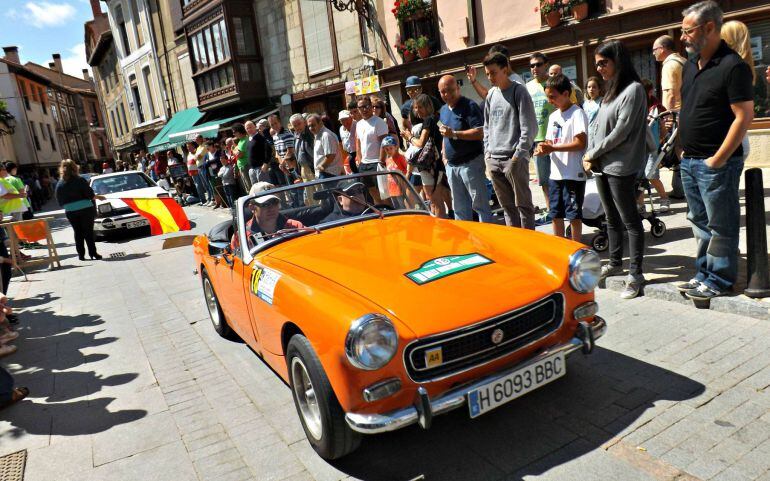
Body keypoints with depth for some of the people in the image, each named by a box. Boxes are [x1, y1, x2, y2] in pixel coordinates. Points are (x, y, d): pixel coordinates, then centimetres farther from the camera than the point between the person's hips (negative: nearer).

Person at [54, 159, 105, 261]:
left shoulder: (59, 185, 6)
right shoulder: (80, 180, -8)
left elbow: (60, 202, 7)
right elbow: (90, 194, -11)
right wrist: (98, 197, 7)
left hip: (71, 212, 4)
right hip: (85, 209, -3)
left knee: (78, 232, 11)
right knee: (88, 231, 1)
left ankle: (81, 254, 11)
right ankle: (93, 253, 0)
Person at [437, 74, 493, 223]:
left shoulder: (469, 106, -10)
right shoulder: (443, 110, 14)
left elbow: (480, 133, -19)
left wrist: (454, 134, -23)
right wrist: (445, 156, 15)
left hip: (470, 163, -8)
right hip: (452, 165, 8)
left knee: (479, 204, -3)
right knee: (459, 207, 14)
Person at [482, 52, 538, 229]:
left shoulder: (519, 91, -4)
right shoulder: (491, 95, 15)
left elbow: (529, 127, -9)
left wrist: (518, 154, -13)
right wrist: (487, 152, 10)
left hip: (514, 160, -6)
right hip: (493, 160, 6)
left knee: (523, 204, 0)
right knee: (507, 206, 11)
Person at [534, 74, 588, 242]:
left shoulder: (577, 113, -10)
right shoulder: (553, 116, 13)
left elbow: (581, 143, -18)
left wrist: (552, 148, -21)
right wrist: (543, 148, -8)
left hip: (574, 174, -7)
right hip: (556, 173, 8)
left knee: (573, 214, 1)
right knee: (555, 214, 13)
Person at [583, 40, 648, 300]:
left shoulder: (633, 89, -10)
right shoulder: (610, 91, 16)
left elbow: (621, 132, -15)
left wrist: (593, 153, -7)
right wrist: (590, 156, 1)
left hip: (621, 167, -8)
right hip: (602, 166, 8)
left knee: (629, 220, -2)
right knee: (611, 218, 16)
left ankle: (635, 274, 4)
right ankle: (615, 262, 29)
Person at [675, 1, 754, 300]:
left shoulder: (733, 66, -13)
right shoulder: (690, 65, 12)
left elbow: (744, 117, -16)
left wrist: (718, 160, -17)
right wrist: (685, 148, 12)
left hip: (716, 164, -8)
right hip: (689, 161, 8)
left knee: (720, 225, 2)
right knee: (700, 222, 16)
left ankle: (719, 279, 13)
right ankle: (704, 273, 27)